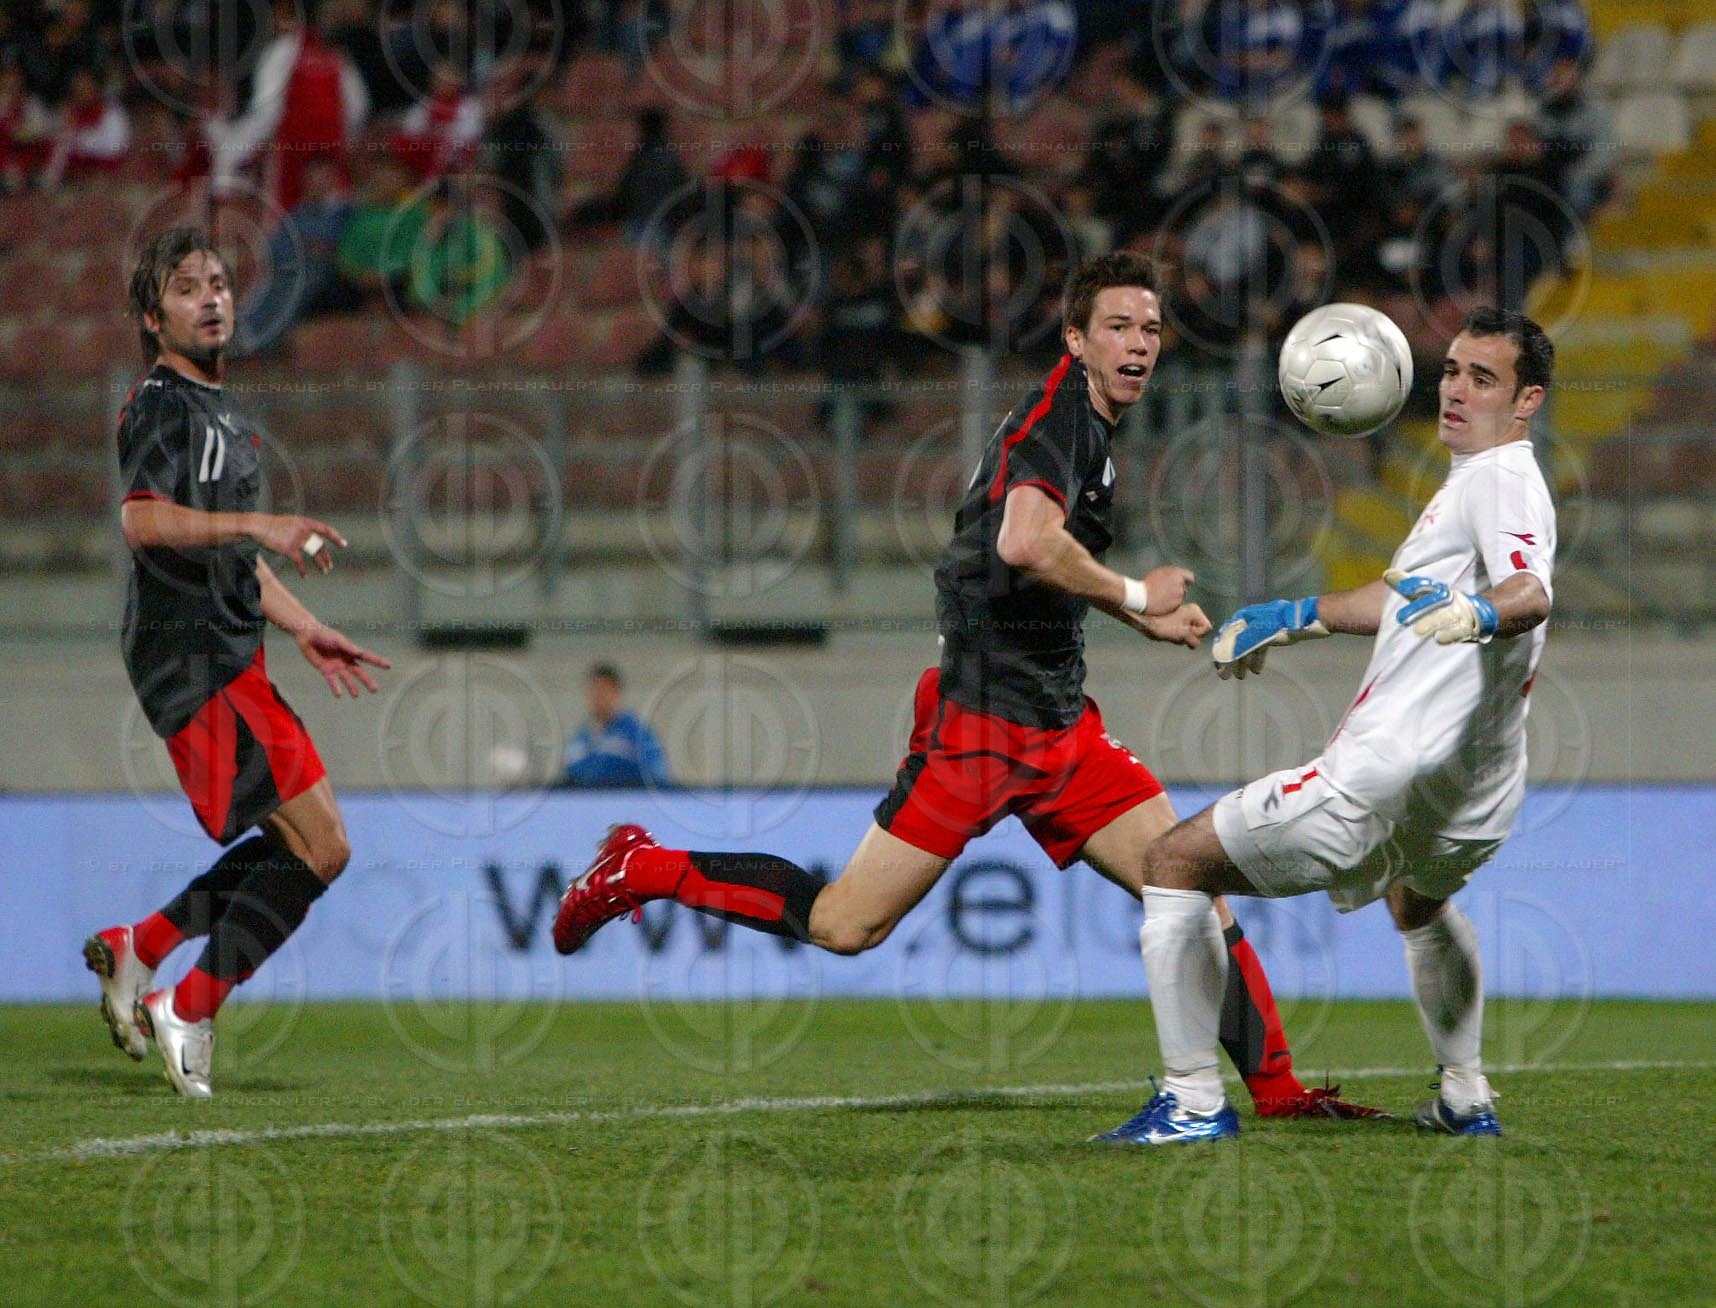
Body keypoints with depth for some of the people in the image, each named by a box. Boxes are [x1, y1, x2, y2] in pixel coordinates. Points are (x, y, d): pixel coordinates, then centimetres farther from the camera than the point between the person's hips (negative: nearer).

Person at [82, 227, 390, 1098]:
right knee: (321, 845, -13)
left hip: (228, 655, 10)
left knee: (292, 845, 13)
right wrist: (262, 525, -34)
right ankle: (189, 1011, -5)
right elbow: (144, 521, -26)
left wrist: (306, 632, 27)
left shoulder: (223, 415, 21)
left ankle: (138, 949, 19)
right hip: (190, 660, -10)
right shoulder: (160, 405, -9)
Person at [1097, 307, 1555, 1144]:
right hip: (1475, 797, 11)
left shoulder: (1501, 479, -12)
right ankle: (1465, 1100, 44)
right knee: (1420, 901, 43)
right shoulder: (1484, 480, 20)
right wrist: (1296, 619, 38)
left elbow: (1532, 593, -32)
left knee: (1174, 863, -3)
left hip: (1383, 780, -11)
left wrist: (1479, 613, -52)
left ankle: (1194, 1101, -7)